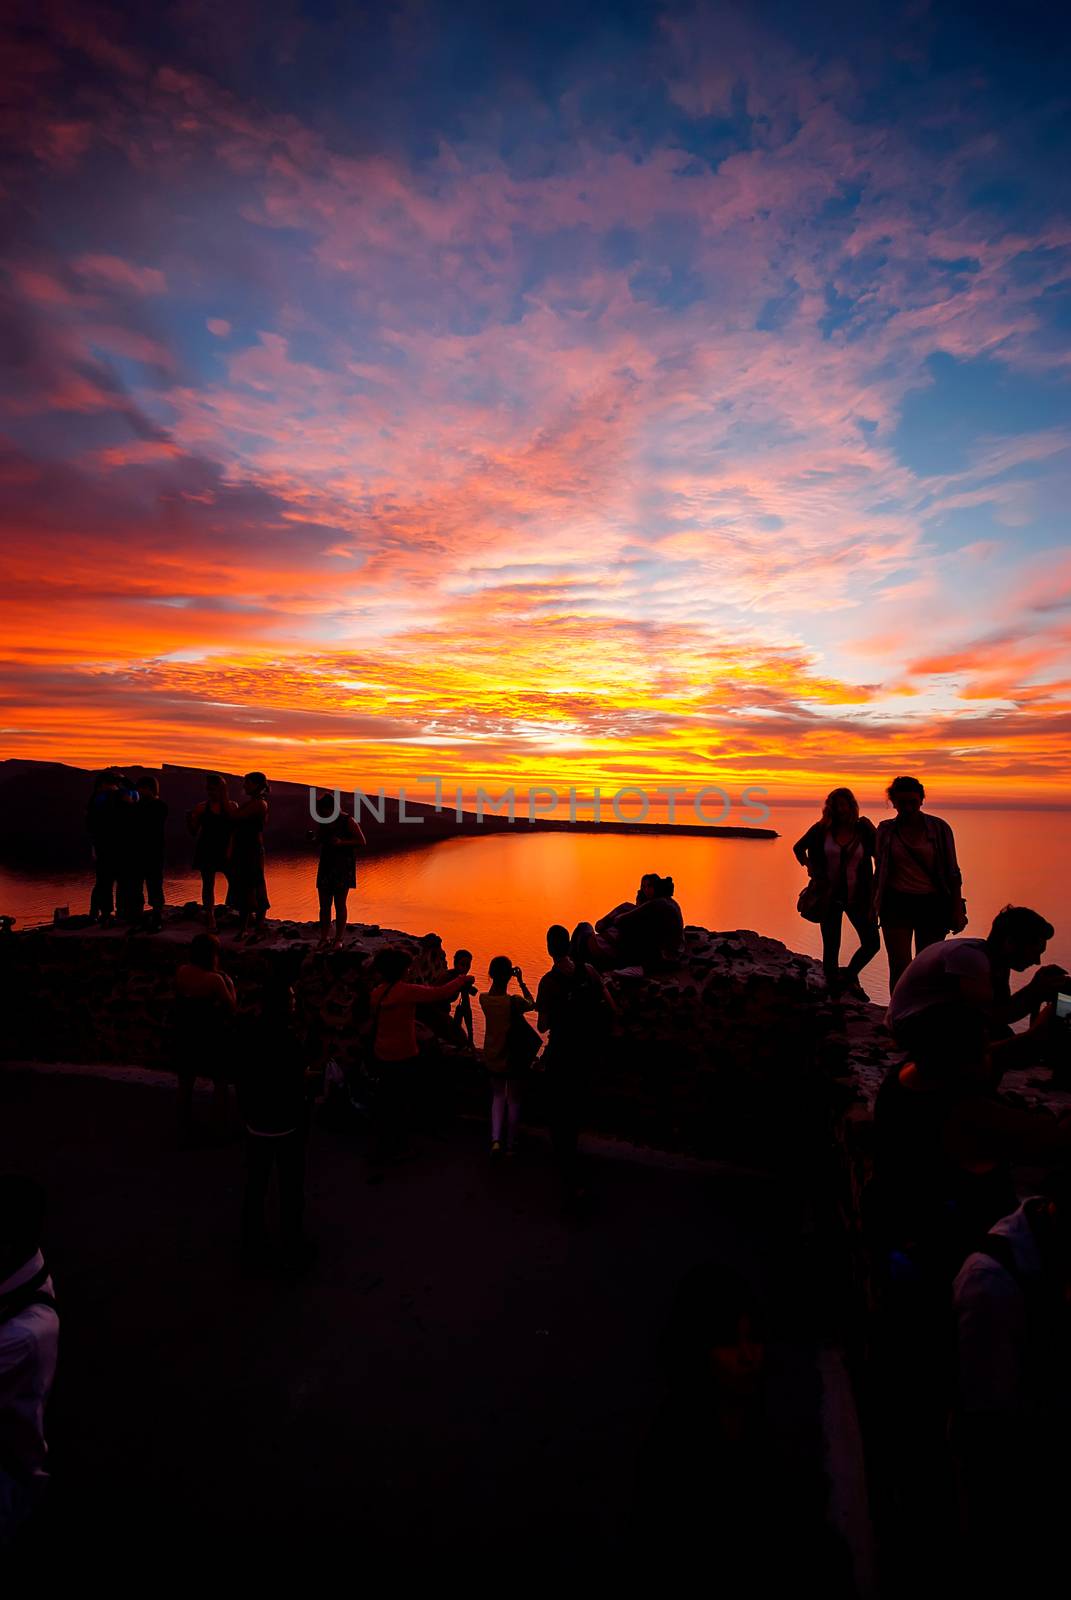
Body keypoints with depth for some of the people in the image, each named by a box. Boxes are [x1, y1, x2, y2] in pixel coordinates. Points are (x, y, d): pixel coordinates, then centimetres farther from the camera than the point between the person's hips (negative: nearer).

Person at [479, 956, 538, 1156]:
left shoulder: (484, 999, -13)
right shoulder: (514, 1001, -25)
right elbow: (532, 1005, -3)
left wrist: (496, 978, 1)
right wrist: (521, 982, 0)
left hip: (492, 1057, 4)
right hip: (513, 1058, -3)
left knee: (498, 1096, 22)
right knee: (514, 1099, 16)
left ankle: (495, 1139, 7)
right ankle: (510, 1145, 26)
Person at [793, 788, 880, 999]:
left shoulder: (863, 829, -4)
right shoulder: (822, 829, -3)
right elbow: (798, 848, 13)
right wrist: (810, 869, 1)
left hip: (857, 897, 1)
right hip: (830, 896, -1)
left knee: (872, 943, 0)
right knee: (831, 946, 4)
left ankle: (849, 975, 27)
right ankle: (833, 989, 21)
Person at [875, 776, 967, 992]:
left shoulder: (939, 828, 0)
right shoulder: (886, 829, 3)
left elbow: (952, 872, 3)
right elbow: (879, 871, 12)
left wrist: (957, 910, -1)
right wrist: (873, 904, 11)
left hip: (932, 904, 0)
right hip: (896, 904, 0)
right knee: (899, 968, -8)